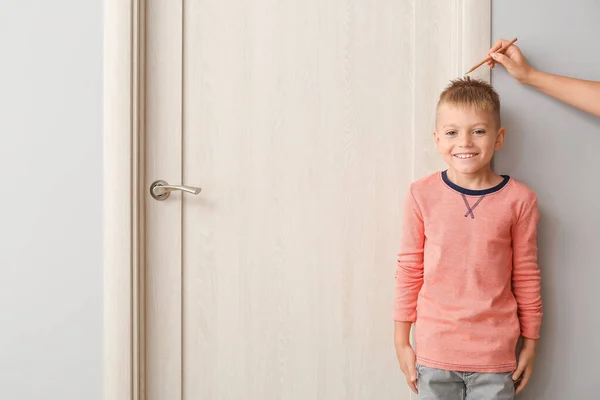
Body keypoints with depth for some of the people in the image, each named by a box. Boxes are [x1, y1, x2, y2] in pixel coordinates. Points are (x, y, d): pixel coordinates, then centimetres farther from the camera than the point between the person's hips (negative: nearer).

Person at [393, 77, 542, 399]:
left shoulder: (519, 200, -6)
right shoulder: (421, 196, -7)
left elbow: (526, 277, 2)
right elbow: (409, 270, 0)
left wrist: (530, 344, 8)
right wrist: (401, 342, 4)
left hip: (495, 353, 0)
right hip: (434, 351, 0)